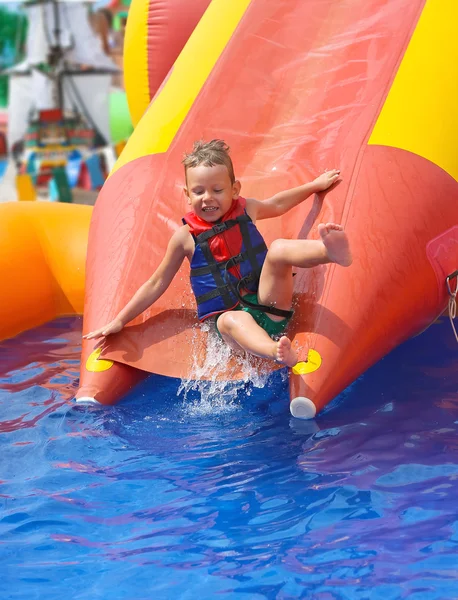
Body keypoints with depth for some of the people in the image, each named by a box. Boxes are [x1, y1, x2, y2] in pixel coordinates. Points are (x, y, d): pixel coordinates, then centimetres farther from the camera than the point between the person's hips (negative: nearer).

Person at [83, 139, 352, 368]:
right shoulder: (186, 237, 1)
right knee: (231, 321, -41)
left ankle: (333, 251, -50)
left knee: (279, 249, -22)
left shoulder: (246, 210, 8)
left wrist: (316, 184, 40)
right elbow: (157, 284, 10)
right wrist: (119, 321, 9)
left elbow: (277, 204, 32)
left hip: (268, 305, 3)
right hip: (229, 314, -3)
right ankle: (280, 354, -71)